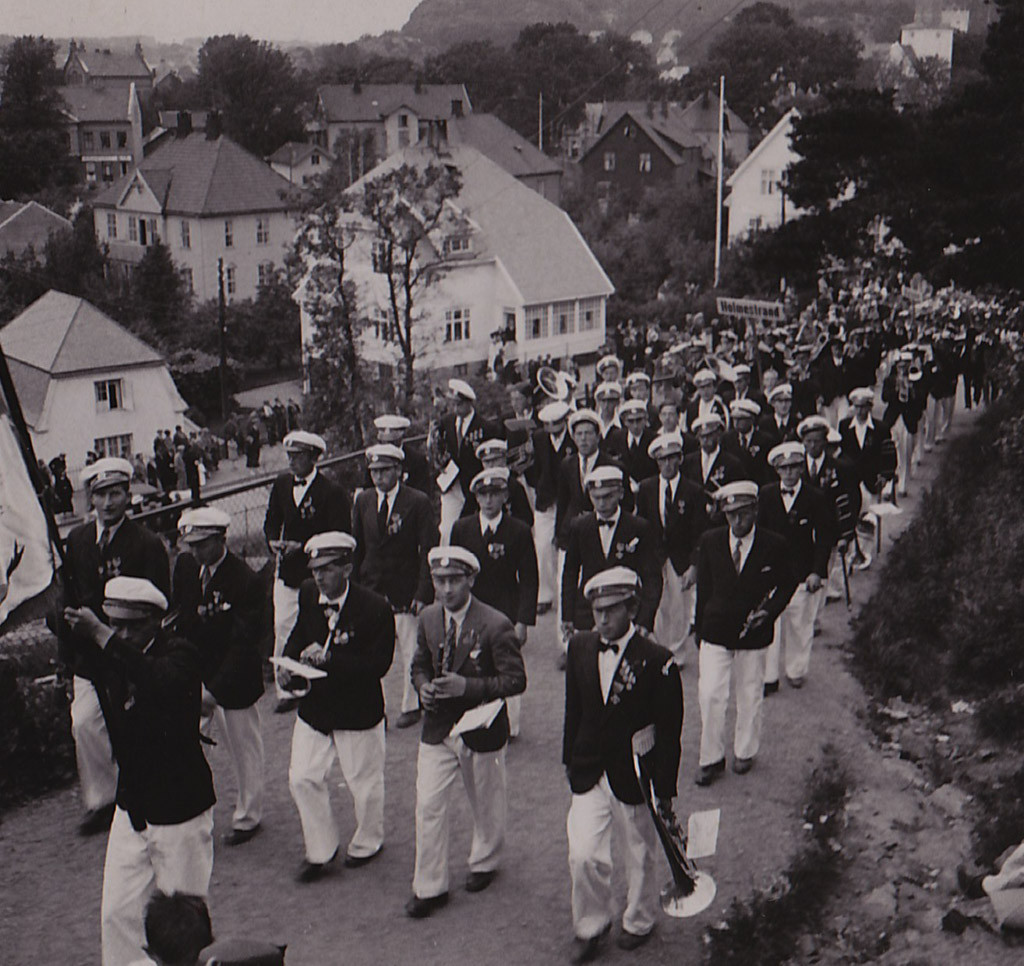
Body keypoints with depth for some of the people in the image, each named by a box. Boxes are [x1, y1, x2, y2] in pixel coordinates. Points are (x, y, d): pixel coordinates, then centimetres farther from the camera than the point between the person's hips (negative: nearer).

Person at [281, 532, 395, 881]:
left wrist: (329, 659, -33)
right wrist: (290, 664, -9)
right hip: (314, 707, 4)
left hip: (358, 712, -4)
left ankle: (367, 843, 39)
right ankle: (320, 852, 24)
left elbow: (379, 664, -23)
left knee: (364, 782, 13)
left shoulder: (375, 608, -21)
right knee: (302, 778, 4)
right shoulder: (308, 594, -5)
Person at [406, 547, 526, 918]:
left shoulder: (495, 625, -19)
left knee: (486, 804, 17)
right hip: (437, 729, 3)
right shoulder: (428, 619, -1)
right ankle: (429, 887, 13)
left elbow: (516, 680, -17)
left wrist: (467, 686, -27)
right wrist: (423, 687, -10)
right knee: (428, 804, -1)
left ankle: (484, 863, 44)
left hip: (480, 729, -3)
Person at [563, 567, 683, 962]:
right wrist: (569, 760, 13)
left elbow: (669, 733, -11)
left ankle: (639, 921, 41)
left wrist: (665, 791, -9)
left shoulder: (658, 661, -17)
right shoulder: (580, 647, -3)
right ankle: (591, 926, 21)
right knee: (583, 855, -4)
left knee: (639, 856, 15)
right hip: (588, 774, 3)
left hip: (635, 778, -3)